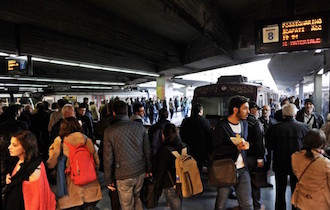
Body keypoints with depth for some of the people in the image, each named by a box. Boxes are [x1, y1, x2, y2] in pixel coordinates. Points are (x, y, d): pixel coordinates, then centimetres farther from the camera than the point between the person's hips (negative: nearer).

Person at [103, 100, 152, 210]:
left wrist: (108, 180, 0)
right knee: (137, 198, 26)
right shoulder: (140, 126, -5)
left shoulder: (109, 131, -14)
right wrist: (149, 169, 13)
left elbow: (108, 159, -11)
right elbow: (147, 151, 0)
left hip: (123, 175, -3)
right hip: (140, 172, 4)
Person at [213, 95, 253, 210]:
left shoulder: (244, 123, 8)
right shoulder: (222, 125, -13)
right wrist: (237, 148, -24)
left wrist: (246, 144, 1)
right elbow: (217, 149, -17)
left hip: (242, 169, 5)